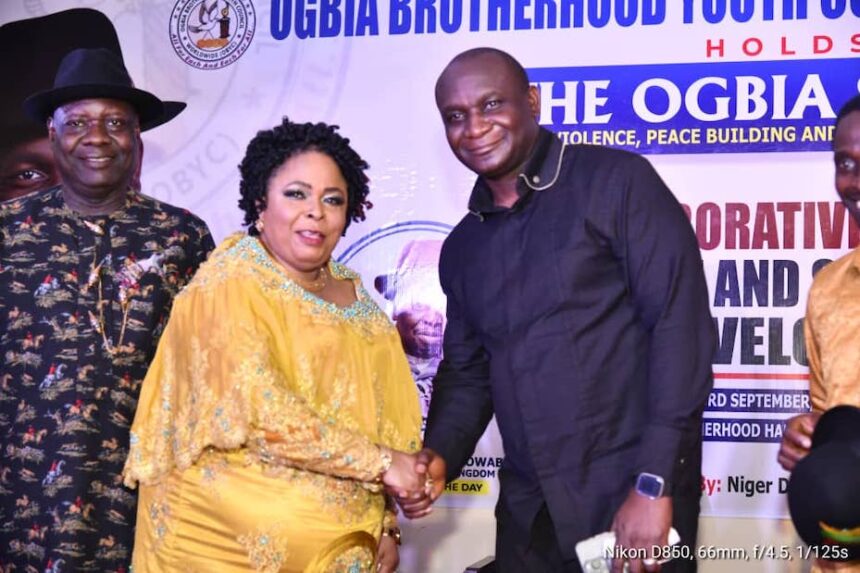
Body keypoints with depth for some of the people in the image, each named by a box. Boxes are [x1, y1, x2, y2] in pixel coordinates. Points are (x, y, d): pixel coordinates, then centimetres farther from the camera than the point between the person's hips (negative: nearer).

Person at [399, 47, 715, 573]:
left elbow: (682, 326, -14)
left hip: (634, 504, -6)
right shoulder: (463, 246, 12)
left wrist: (654, 485, -19)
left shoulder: (616, 182, -7)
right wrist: (439, 456, -2)